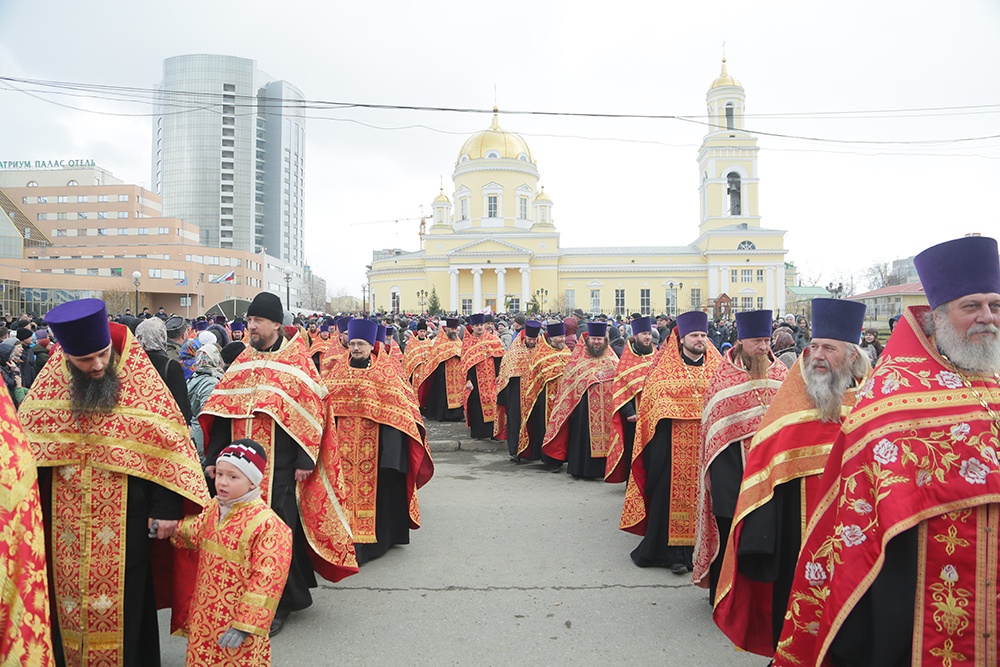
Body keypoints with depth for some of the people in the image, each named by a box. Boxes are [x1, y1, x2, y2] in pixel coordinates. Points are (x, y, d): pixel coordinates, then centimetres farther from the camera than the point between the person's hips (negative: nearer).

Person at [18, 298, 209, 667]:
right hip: (63, 523, 3)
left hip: (124, 521, -3)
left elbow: (168, 440, -10)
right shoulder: (49, 382, -2)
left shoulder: (139, 377, -11)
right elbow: (26, 439, 8)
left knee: (123, 599, 8)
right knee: (66, 598, 15)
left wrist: (167, 508, -12)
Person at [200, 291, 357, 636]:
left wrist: (305, 460, -14)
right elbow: (222, 411, 12)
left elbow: (311, 410, -9)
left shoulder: (296, 360, -5)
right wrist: (213, 457, 8)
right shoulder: (242, 362, 11)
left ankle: (280, 602, 15)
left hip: (280, 467, -5)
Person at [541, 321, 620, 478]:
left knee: (605, 434, 3)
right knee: (582, 435, 2)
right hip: (583, 407, -1)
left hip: (606, 406, 1)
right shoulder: (578, 358, 6)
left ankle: (603, 468, 12)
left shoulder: (612, 359, 10)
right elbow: (568, 381, 6)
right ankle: (580, 468, 11)